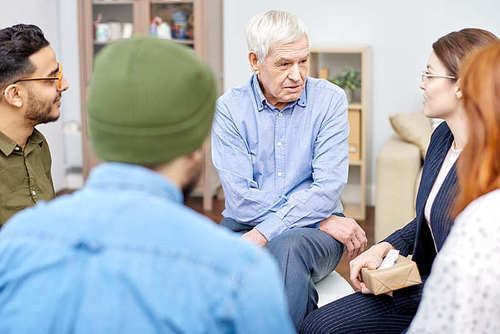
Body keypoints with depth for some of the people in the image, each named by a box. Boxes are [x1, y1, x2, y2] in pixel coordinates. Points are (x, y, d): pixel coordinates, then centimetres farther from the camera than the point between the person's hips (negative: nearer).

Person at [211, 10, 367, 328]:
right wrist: (324, 220, -13)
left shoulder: (330, 100, -1)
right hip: (244, 227, 1)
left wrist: (264, 233, -21)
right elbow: (241, 199, -10)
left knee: (287, 246, -36)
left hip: (312, 229, -1)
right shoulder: (229, 108, -1)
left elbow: (328, 188, -12)